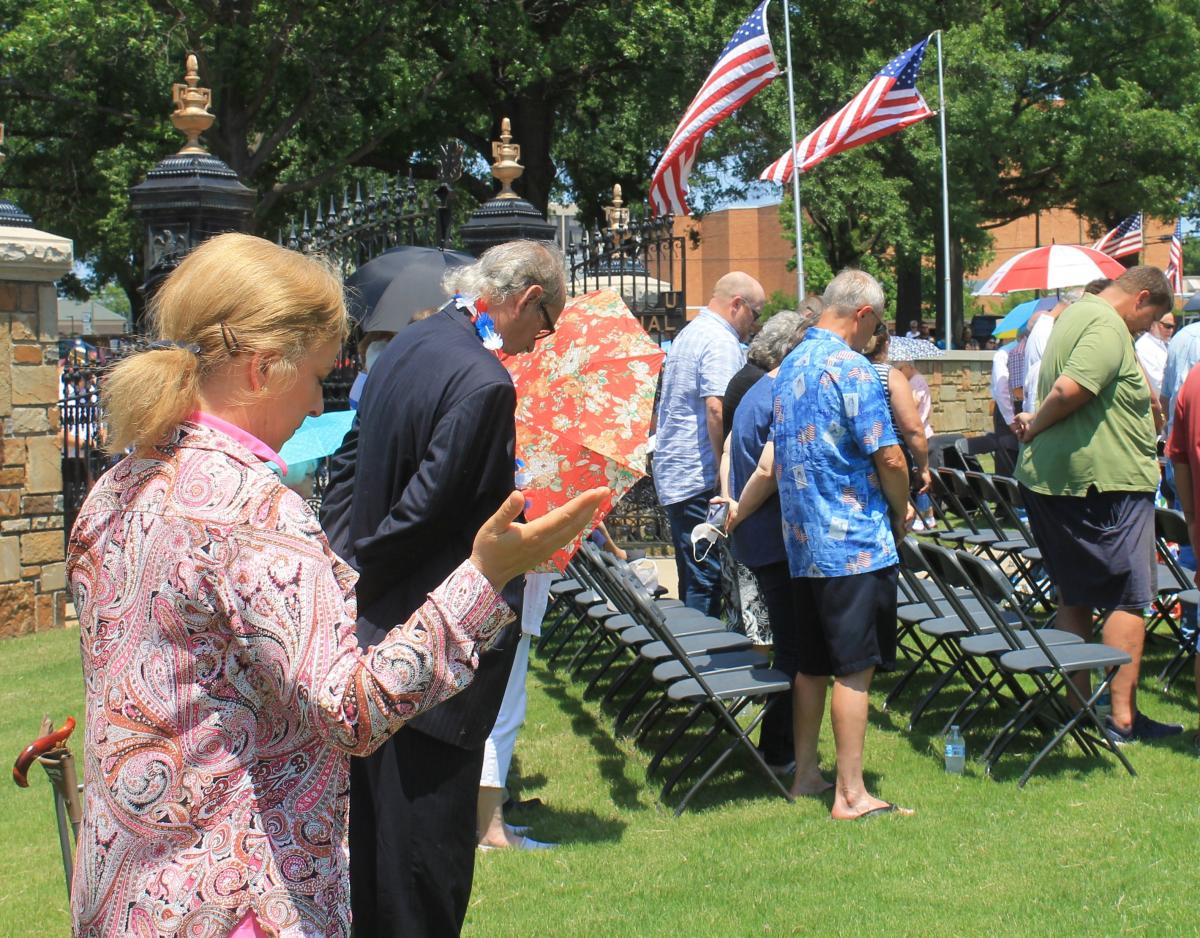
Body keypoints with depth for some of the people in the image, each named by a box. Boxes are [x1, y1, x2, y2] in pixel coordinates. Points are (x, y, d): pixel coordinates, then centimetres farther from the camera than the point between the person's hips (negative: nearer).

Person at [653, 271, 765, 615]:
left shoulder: (688, 334, 20)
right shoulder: (721, 342, -12)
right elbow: (718, 409, -23)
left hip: (673, 474, 10)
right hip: (701, 480, -10)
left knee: (692, 579, 14)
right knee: (707, 578, -7)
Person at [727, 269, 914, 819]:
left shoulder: (791, 366, 13)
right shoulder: (851, 368, -13)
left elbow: (772, 460, 17)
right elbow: (889, 458, -15)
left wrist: (738, 512, 28)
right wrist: (902, 513, 1)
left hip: (803, 544, 9)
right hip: (856, 545, -8)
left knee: (813, 663, 15)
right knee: (854, 669, -5)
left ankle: (806, 775, 23)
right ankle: (851, 796, -3)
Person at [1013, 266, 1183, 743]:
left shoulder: (1076, 313, 17)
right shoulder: (1109, 327, -16)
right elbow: (1070, 389, -27)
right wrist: (1037, 425, -12)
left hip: (1049, 476, 10)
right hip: (1108, 482, -10)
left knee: (1074, 596, 15)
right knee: (1129, 599, -2)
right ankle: (1123, 717, -1)